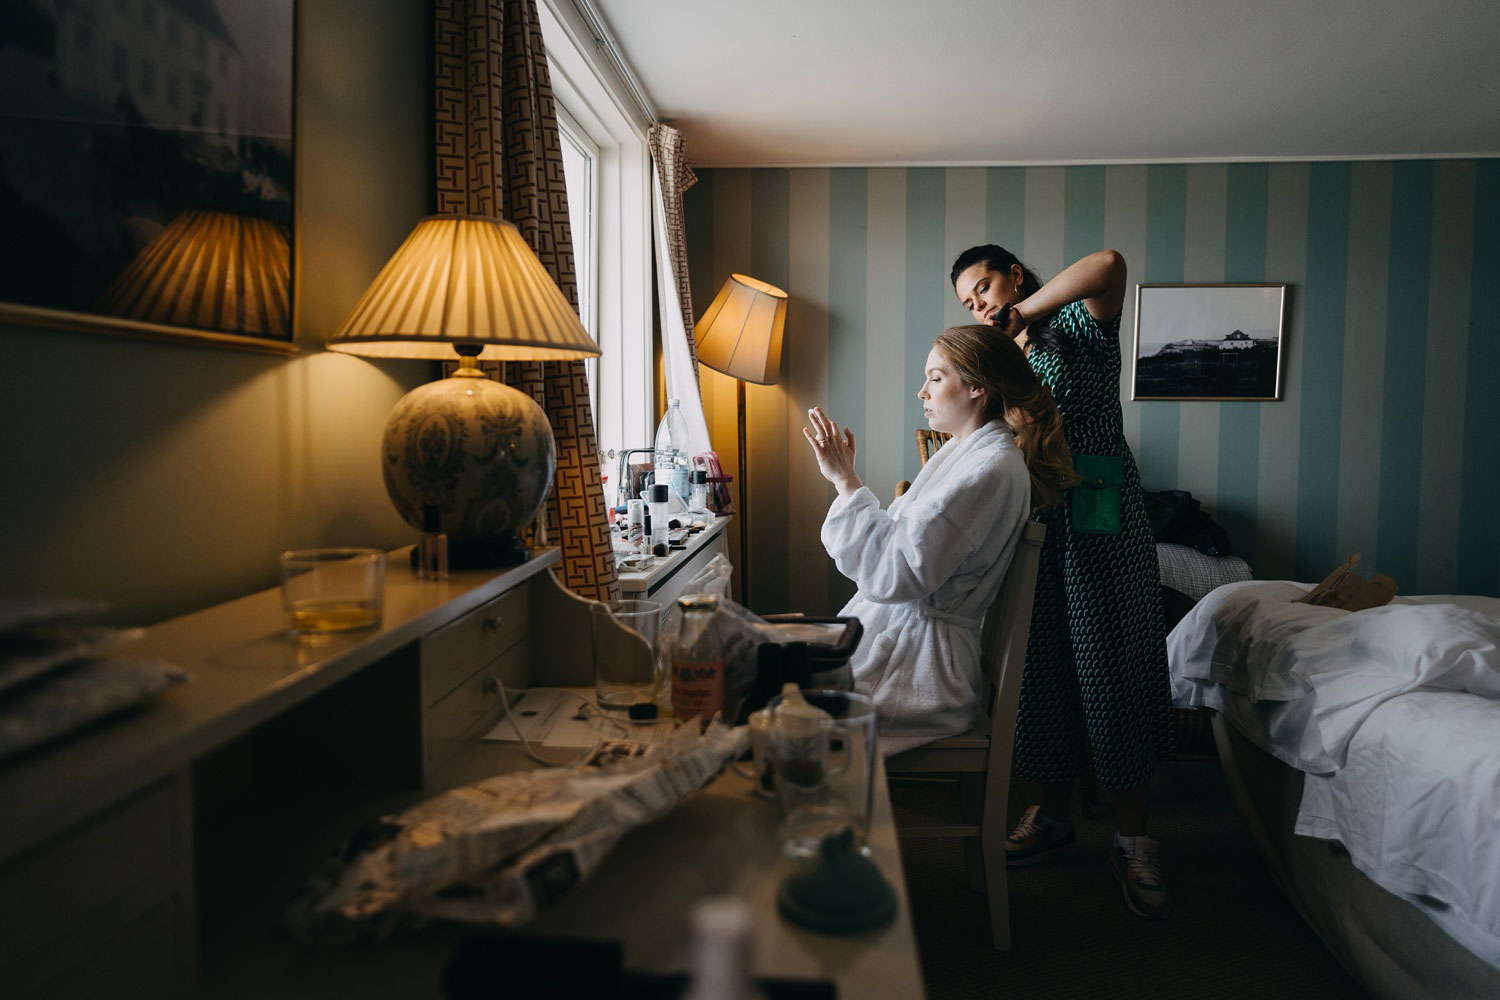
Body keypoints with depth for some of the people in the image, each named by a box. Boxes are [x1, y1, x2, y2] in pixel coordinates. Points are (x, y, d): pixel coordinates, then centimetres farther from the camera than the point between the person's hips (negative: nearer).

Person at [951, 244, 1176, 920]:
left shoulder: (1080, 325, 1)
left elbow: (1110, 265, -21)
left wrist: (1024, 312, -15)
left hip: (1103, 526, -5)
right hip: (1034, 534, 5)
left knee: (1112, 672, -1)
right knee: (1042, 670, 9)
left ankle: (1132, 840, 12)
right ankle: (1053, 812, 26)